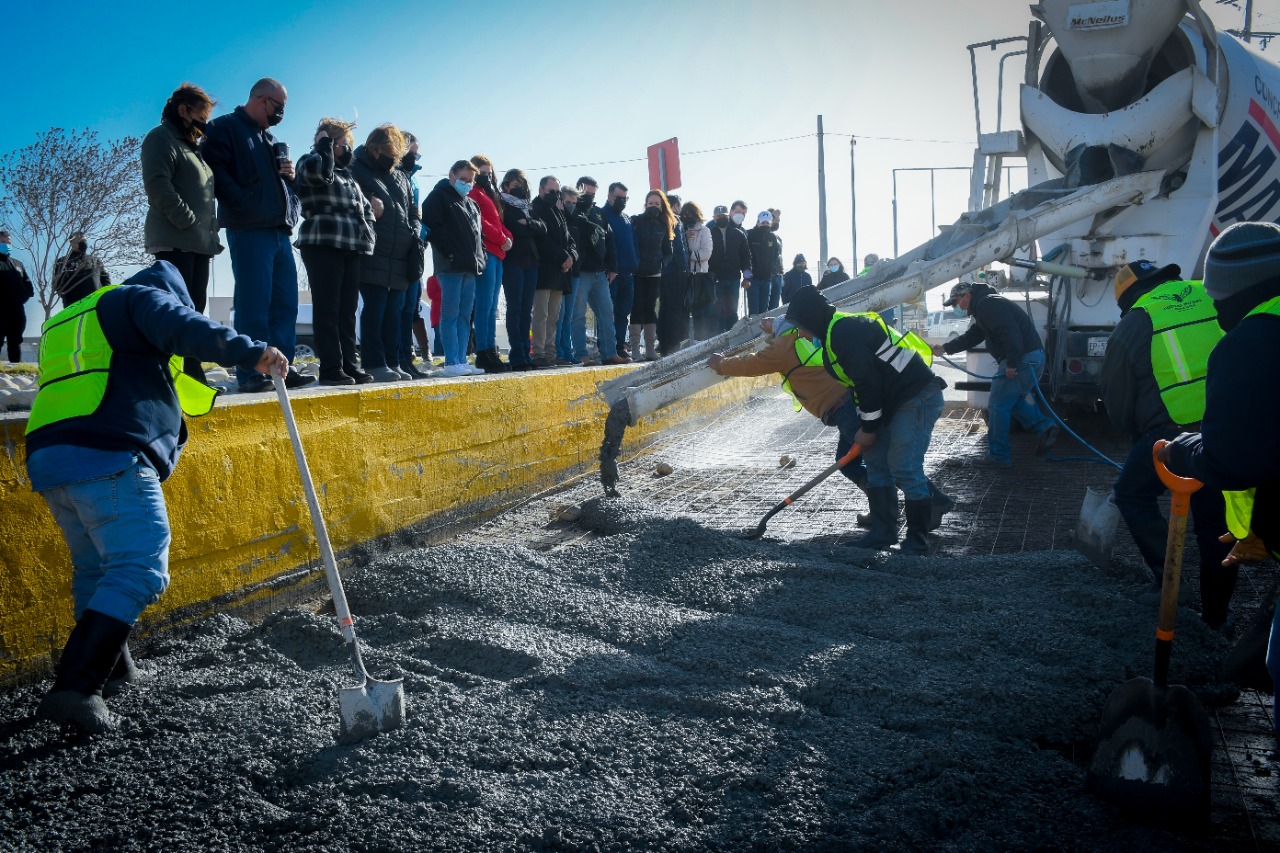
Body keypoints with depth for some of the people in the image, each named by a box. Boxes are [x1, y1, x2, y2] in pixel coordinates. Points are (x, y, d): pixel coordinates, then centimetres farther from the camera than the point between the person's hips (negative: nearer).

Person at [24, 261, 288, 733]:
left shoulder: (64, 323, 34)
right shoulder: (143, 296, 9)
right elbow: (183, 328, -13)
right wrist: (251, 352, -17)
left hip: (47, 460, 9)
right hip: (109, 458, -9)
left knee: (94, 566, 23)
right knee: (141, 569, -12)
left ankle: (109, 663, 32)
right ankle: (74, 689, -19)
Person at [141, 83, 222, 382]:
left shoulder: (194, 146, 26)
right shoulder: (161, 138, -2)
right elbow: (157, 185, -15)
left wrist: (209, 230, 13)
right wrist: (189, 223, -17)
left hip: (199, 243, 9)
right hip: (174, 241, -9)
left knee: (195, 308, 7)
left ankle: (192, 374, 9)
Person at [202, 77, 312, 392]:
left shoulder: (270, 138, 25)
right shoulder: (225, 128, 0)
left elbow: (284, 184, 32)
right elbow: (215, 172, -13)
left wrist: (290, 175, 9)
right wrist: (247, 205, -20)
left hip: (280, 230, 8)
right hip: (249, 231, -8)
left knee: (285, 303, 7)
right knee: (253, 304, -8)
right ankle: (249, 373, -5)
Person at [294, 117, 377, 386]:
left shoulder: (347, 173, 25)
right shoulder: (309, 162, 3)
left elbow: (365, 206, 29)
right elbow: (321, 172, -22)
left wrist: (369, 234, 13)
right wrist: (325, 143, -6)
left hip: (353, 247, 8)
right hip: (323, 245, -8)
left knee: (348, 309, 6)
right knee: (328, 308, -8)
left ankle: (348, 364, 9)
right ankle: (331, 368, -9)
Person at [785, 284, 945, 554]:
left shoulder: (845, 333, -19)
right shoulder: (841, 330, 15)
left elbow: (868, 382, -21)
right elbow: (862, 381, 21)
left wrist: (868, 428, -12)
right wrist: (865, 426, 18)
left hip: (917, 397, -11)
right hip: (895, 400, 11)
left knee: (904, 466, -13)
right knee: (876, 461, 10)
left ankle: (917, 541, -5)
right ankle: (882, 532, 15)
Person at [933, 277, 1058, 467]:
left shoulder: (987, 305, -13)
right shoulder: (984, 306, 22)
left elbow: (1010, 332, -24)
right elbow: (972, 337, 30)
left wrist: (1011, 364, -24)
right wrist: (945, 348, 27)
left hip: (1023, 359, -11)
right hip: (1034, 357, 11)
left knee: (998, 405, -3)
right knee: (1012, 401, 22)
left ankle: (998, 455, 3)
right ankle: (1044, 427, 7)